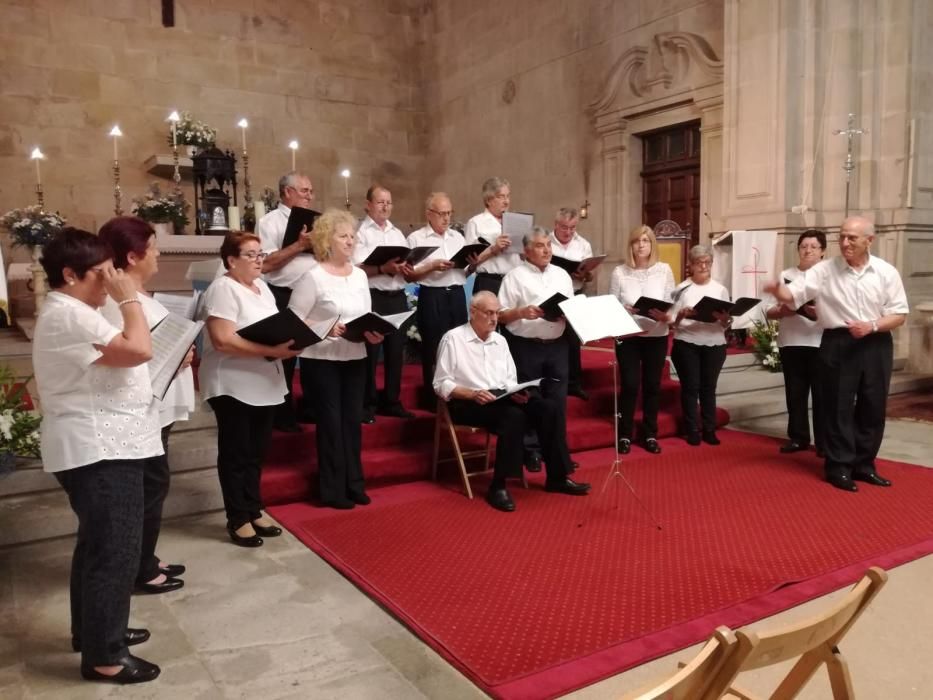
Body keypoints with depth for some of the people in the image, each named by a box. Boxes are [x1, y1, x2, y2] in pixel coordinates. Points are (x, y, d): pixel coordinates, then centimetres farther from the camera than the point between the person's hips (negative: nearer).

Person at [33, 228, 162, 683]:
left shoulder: (75, 312, 15)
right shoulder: (68, 316, -20)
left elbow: (117, 364, 21)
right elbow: (138, 350, -28)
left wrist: (171, 361, 9)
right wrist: (128, 298, -17)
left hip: (103, 446, 11)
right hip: (97, 451, -11)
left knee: (98, 545, 20)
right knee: (114, 551, -3)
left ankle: (92, 631, 35)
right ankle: (103, 656, 9)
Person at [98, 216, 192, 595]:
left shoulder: (137, 295, 11)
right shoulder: (118, 302, -21)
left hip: (154, 407, 10)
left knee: (151, 485, 19)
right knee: (150, 486, 2)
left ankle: (145, 560, 33)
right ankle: (142, 571, 18)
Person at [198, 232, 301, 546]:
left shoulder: (261, 286, 13)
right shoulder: (222, 289, -13)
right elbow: (223, 341, -23)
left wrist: (289, 341, -2)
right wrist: (272, 351, -26)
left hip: (264, 385, 8)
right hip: (233, 386, -8)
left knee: (256, 453, 15)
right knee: (236, 454, 4)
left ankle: (253, 511, 27)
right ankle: (238, 519, 15)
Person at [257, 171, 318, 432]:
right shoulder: (269, 222, -5)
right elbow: (266, 264, -15)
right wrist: (299, 245, -17)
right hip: (284, 298, -6)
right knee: (284, 356, 3)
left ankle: (309, 407, 27)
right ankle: (283, 413, 15)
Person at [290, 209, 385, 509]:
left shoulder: (360, 275, 8)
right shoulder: (313, 277, -10)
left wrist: (373, 333, -6)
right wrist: (325, 330, -24)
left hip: (355, 359, 6)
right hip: (321, 361, -5)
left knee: (352, 421, 12)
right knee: (330, 423, 3)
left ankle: (354, 484, 25)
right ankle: (333, 490, 15)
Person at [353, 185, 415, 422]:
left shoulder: (398, 233, 17)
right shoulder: (360, 232, -2)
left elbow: (408, 268, 16)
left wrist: (406, 269, -6)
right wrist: (383, 268, -25)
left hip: (397, 297, 6)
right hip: (372, 298, -6)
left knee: (396, 350, 10)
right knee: (370, 352, -1)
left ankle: (391, 401, 21)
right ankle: (367, 403, 10)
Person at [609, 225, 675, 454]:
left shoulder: (664, 269, 2)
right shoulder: (619, 272, -3)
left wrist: (665, 316, -18)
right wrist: (625, 310, -21)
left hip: (657, 336, 2)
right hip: (627, 336, -2)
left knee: (652, 385, 9)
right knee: (630, 385, -2)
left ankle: (650, 434, 22)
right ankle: (625, 435, 13)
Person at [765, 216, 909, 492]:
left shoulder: (887, 272, 1)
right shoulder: (824, 270, -3)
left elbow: (899, 313, 2)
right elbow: (793, 294, -12)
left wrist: (871, 326, -15)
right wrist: (778, 291, -35)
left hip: (876, 345, 3)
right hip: (838, 344, -2)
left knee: (873, 407, 11)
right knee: (839, 408, 3)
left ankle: (864, 465, 25)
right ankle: (839, 467, 13)